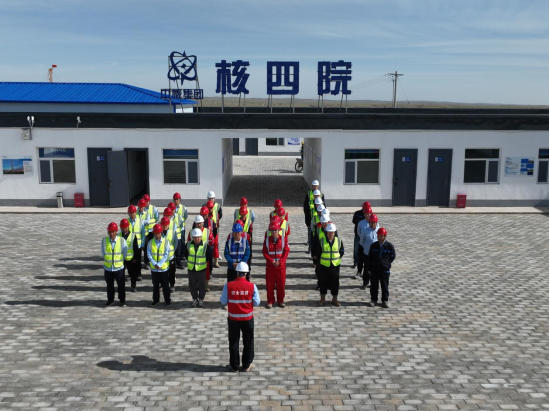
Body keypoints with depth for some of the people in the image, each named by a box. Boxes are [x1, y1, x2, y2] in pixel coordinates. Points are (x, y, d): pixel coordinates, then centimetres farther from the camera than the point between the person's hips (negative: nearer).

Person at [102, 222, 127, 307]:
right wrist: (108, 260, 3)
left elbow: (124, 254, -1)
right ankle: (110, 300, 32)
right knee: (109, 285, 16)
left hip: (119, 267, -1)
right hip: (108, 267, 1)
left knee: (121, 285, 11)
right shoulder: (104, 240, -8)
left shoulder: (121, 240, -10)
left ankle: (122, 300, 27)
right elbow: (103, 254, 2)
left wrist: (119, 261, 5)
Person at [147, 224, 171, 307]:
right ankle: (155, 300, 25)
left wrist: (159, 264, -17)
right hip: (154, 268, 2)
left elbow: (166, 254, -10)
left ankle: (167, 300, 19)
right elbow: (149, 254, -5)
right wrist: (154, 264, -16)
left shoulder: (166, 242, -7)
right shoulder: (150, 242, -1)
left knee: (165, 285, 7)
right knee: (155, 285, 13)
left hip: (163, 267, -2)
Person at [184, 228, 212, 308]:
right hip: (191, 268, 3)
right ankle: (195, 299, 26)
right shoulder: (189, 244, -2)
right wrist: (189, 260, 9)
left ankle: (201, 299, 23)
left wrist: (203, 261, -1)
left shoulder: (206, 245, -11)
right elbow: (185, 253, 14)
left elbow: (209, 256, -2)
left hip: (201, 269, -3)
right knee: (192, 285, 11)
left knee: (202, 285, 7)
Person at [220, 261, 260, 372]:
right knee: (248, 342, 16)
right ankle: (247, 365, 23)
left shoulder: (228, 285, -12)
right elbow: (256, 302, -8)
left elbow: (223, 301, -6)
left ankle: (234, 366, 22)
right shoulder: (252, 286, -12)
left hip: (233, 318, 0)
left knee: (233, 342, 14)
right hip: (247, 318, 0)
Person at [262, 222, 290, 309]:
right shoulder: (267, 240, 0)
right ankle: (270, 301, 15)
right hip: (270, 266, 0)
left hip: (281, 266, 0)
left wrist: (280, 261, -13)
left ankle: (280, 301, 19)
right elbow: (265, 253, -2)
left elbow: (286, 251, -3)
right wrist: (272, 261, -13)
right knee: (269, 284, 4)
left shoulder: (283, 239, -2)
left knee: (281, 284, 6)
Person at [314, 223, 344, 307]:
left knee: (335, 283, 8)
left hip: (335, 266, 1)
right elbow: (317, 252, 2)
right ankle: (322, 299, 22)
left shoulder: (339, 241, -3)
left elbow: (341, 252, 9)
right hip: (324, 266, -1)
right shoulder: (321, 241, -8)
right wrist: (322, 259, 3)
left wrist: (337, 259, 2)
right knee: (323, 283, 8)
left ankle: (335, 299, 23)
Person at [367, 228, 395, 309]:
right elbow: (370, 257, 5)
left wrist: (386, 264, -4)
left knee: (385, 286, 8)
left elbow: (392, 257, 3)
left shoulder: (389, 246, -7)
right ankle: (374, 300, 21)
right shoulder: (373, 245, -1)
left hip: (384, 269, -2)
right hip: (374, 269, 2)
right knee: (374, 285, 8)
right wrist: (370, 268, 3)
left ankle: (385, 301, 20)